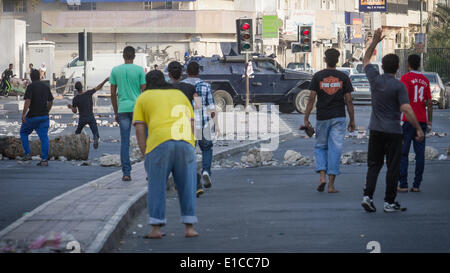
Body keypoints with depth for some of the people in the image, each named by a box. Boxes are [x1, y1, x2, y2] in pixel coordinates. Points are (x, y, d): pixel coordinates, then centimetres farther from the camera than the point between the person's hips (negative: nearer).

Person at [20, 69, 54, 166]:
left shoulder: (31, 87, -9)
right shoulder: (46, 87, 9)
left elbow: (28, 101, -18)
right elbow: (51, 101, 16)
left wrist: (23, 114, -15)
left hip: (33, 116, -4)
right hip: (44, 116, 4)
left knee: (23, 133, 15)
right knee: (44, 136, 2)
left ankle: (27, 154, 8)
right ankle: (44, 159, -4)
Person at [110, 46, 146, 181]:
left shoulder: (115, 71, 5)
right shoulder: (139, 70, -2)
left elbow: (113, 94, 7)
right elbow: (144, 91, -3)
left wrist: (116, 112, 15)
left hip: (123, 109, 2)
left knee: (124, 142, 3)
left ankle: (126, 173, 0)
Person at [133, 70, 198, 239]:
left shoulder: (143, 98, 19)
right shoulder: (180, 95, 27)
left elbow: (139, 130, 9)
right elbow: (191, 125, 19)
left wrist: (146, 156, 9)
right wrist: (188, 152, 19)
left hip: (160, 143, -2)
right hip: (185, 143, 2)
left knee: (157, 186, 7)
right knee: (187, 186, 11)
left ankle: (156, 229, 4)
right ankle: (189, 228, 8)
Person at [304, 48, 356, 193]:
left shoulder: (318, 76, -2)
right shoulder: (343, 77, 0)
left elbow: (311, 98, -6)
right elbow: (348, 100, 0)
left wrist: (306, 118, -1)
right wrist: (352, 120, 8)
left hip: (322, 118, 0)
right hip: (338, 117, 0)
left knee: (320, 147, 15)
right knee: (335, 149, 2)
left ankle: (322, 176, -4)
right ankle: (331, 184, -1)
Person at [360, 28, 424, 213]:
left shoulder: (375, 79, 0)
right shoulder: (399, 86, -13)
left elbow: (365, 61, 19)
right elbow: (406, 110, -19)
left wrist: (374, 42, 20)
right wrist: (418, 129, -14)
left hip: (376, 130, 4)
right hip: (393, 132, -4)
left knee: (374, 165, 10)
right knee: (393, 167, 3)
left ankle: (368, 195, -5)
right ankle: (389, 202, 5)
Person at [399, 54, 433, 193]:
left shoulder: (406, 78, -5)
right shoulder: (425, 80, 10)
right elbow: (429, 103, 9)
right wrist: (429, 121, 15)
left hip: (409, 120, -5)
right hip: (422, 121, 5)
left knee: (403, 153, 1)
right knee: (420, 153, 5)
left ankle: (403, 185, -3)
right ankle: (417, 185, 4)